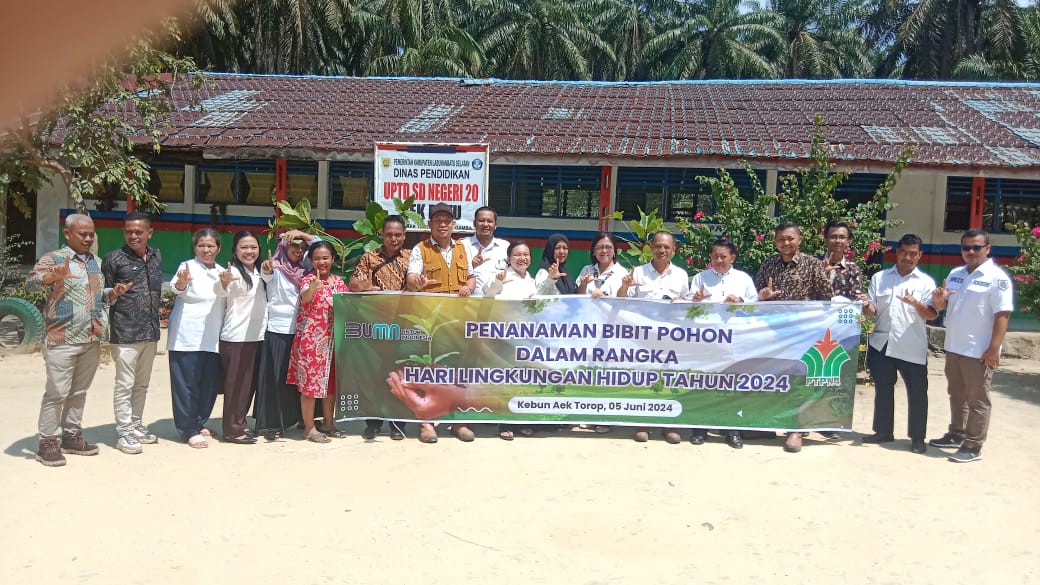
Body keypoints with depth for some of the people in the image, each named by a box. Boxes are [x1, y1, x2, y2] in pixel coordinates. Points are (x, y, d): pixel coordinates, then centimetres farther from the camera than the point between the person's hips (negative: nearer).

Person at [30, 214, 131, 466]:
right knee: (57, 393, -3)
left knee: (79, 391, 14)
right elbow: (31, 280, -23)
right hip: (62, 340, -6)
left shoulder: (95, 262, 14)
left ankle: (71, 436, 25)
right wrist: (55, 275, -44)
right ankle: (48, 443, 7)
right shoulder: (54, 258, -7)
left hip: (91, 340, 7)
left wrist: (113, 292, 1)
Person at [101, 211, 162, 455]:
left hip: (151, 332, 6)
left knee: (142, 384, 15)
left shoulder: (156, 256, 11)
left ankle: (136, 426, 25)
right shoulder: (114, 259, -5)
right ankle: (123, 433, 6)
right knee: (124, 385, -1)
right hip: (125, 333, -6)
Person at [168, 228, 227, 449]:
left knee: (209, 384, 11)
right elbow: (177, 288, -28)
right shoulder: (188, 266, -7)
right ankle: (189, 430, 5)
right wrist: (182, 281, -49)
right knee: (187, 385, -2)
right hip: (187, 337, -6)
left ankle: (199, 423, 27)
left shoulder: (222, 272, 12)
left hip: (212, 339, 6)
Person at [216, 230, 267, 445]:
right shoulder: (234, 272, -13)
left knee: (249, 383, 14)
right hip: (235, 337, -8)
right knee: (235, 383, -2)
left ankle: (240, 423, 25)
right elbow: (221, 292, -36)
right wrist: (224, 281, -55)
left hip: (256, 336, 8)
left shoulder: (259, 272, 11)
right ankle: (232, 429, 6)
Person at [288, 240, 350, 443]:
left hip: (333, 339, 6)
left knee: (331, 381, 12)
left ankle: (328, 423, 25)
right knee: (310, 381, -2)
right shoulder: (308, 279, -8)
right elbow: (305, 298, -30)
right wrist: (313, 287, -51)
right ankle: (309, 428, 7)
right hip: (310, 339, -6)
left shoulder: (339, 281, 9)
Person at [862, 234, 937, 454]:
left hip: (912, 348, -2)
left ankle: (917, 437, 14)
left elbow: (932, 314, -8)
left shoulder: (926, 282, 2)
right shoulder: (879, 278, 8)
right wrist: (867, 307, -19)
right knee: (883, 389, 12)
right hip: (882, 344, 2)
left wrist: (916, 303, -27)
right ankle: (883, 431, 25)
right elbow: (871, 309, 5)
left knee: (917, 392, 2)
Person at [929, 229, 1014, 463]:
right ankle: (956, 435, 31)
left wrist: (994, 349, -21)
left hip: (979, 351, -7)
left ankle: (973, 446, 7)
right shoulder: (955, 274, 10)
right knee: (956, 395, 18)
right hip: (953, 347, 7)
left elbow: (1002, 315, -16)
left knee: (977, 400, 1)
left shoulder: (997, 277, -12)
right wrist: (938, 300, -7)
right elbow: (944, 306, 18)